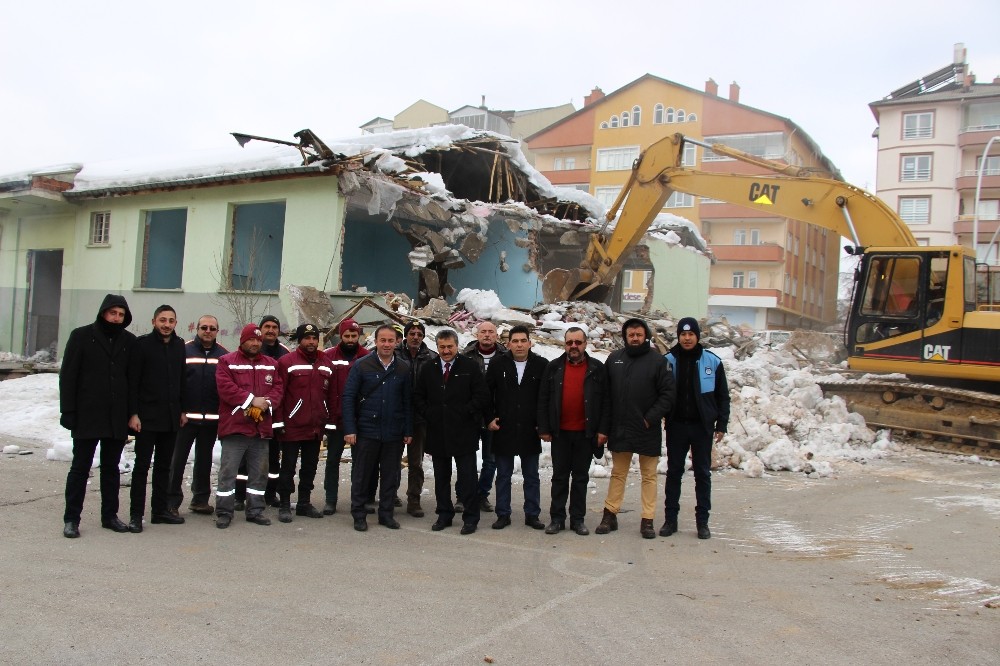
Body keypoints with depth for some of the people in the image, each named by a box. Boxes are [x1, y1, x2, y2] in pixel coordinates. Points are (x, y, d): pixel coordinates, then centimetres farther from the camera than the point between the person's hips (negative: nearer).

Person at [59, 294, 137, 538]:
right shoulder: (82, 336, -3)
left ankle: (109, 515, 21)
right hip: (87, 416, -3)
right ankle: (71, 518, 11)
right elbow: (67, 376, -4)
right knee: (80, 467, 3)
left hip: (117, 419, 3)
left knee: (111, 468, 12)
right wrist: (68, 411, -9)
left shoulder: (129, 341, 5)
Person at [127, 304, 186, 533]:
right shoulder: (142, 344, -7)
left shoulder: (179, 345, 10)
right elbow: (132, 381, -9)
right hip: (147, 417, -5)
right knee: (142, 465, -1)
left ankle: (160, 509, 21)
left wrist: (182, 410, 13)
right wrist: (133, 413, -14)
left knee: (164, 465, 12)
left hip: (171, 417, 5)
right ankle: (136, 514, 5)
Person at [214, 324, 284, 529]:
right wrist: (252, 400, -16)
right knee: (228, 470, -3)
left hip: (261, 427, 5)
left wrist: (266, 402, -12)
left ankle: (255, 510, 20)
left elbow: (277, 387, 8)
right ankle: (223, 512, 5)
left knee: (259, 472, 10)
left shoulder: (270, 364, 15)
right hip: (235, 425, -4)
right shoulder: (227, 362, 0)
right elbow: (225, 388, -12)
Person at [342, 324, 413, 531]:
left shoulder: (404, 369, 4)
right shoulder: (362, 366, -3)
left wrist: (408, 431, 3)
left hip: (394, 434, 2)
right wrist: (349, 429, -10)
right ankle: (359, 515, 18)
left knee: (391, 475, 9)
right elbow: (348, 398, -4)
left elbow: (408, 402, 7)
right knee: (361, 475, 6)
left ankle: (386, 513, 22)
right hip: (366, 432, -2)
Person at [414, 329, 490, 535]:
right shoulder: (428, 370, 9)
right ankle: (444, 515, 23)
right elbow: (418, 396, 16)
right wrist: (428, 413, 3)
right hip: (437, 433, 4)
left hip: (463, 432, -4)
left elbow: (482, 396, -4)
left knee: (467, 477, 1)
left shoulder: (470, 367, -2)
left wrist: (466, 412, -9)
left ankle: (470, 518, 9)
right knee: (441, 477, 12)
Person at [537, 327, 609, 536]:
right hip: (560, 432, 1)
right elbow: (543, 400, 2)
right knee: (559, 476, 8)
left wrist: (602, 429, -6)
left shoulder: (597, 368, 0)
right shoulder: (554, 367, 2)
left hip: (585, 432, 0)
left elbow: (605, 401, 0)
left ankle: (578, 519, 17)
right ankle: (557, 518, 15)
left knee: (581, 477, 9)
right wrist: (544, 429, -3)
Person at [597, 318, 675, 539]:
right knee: (618, 474, 12)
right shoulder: (614, 359, 5)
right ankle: (610, 515, 19)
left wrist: (651, 418, -14)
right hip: (620, 429, 3)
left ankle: (647, 520, 13)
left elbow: (668, 394, -8)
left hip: (647, 430, -2)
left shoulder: (658, 361, -5)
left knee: (649, 476, 7)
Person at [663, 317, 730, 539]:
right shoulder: (668, 360, -1)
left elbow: (723, 396, 3)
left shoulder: (712, 361, -2)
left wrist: (721, 424, 0)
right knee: (674, 472, 7)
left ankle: (702, 521, 16)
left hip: (702, 427, 0)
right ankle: (670, 519, 16)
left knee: (703, 473, 7)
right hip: (676, 425, 1)